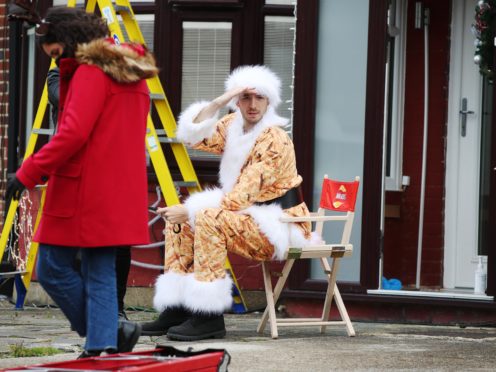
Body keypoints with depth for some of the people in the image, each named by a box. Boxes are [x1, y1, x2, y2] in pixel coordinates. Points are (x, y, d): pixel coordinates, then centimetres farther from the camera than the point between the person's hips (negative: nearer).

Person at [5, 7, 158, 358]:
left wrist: (29, 172, -16)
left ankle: (106, 336, -4)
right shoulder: (132, 74, 17)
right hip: (120, 194, 9)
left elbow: (73, 134, -21)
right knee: (100, 274, 9)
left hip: (82, 193, -9)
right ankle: (103, 347, 1)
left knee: (53, 268, 0)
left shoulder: (90, 72, -11)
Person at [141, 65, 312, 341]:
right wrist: (220, 101, -19)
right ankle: (176, 310, -7)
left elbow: (241, 197, -24)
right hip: (249, 215, 9)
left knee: (207, 219, -30)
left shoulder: (274, 140, -20)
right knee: (178, 221, -1)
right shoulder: (233, 125, 6)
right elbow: (193, 136, -8)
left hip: (280, 223, -9)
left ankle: (209, 318, -30)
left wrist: (189, 211, -24)